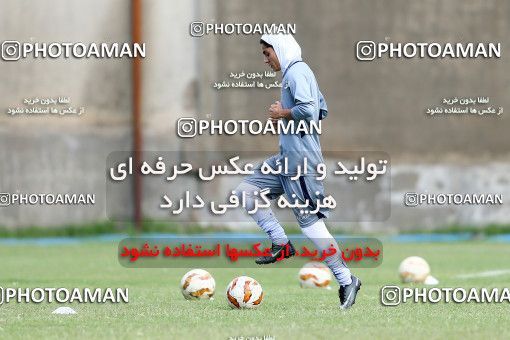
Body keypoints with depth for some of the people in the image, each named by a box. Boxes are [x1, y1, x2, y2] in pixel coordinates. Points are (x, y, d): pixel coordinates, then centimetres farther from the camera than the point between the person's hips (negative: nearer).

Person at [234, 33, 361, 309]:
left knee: (309, 219, -9)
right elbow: (322, 108, 21)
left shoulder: (296, 72, -14)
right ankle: (281, 244, 7)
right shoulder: (300, 72, 17)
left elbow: (308, 110, -27)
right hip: (288, 157, 11)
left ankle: (346, 280, -5)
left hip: (300, 159, -11)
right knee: (246, 191, 11)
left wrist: (283, 114, -11)